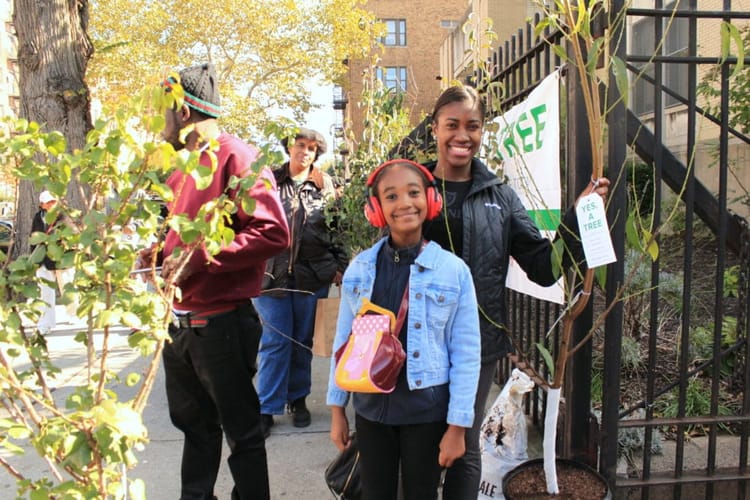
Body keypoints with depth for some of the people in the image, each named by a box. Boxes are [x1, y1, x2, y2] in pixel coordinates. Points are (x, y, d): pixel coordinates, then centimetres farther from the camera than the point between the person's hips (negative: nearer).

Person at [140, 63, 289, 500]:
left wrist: (199, 259, -25)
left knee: (242, 430, 8)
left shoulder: (236, 158, -14)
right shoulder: (184, 166, 14)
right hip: (180, 321, 9)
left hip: (221, 323, -9)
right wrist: (160, 252, 6)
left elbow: (273, 233, -24)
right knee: (194, 423, 23)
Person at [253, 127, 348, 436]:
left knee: (304, 341, 12)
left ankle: (298, 399, 28)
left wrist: (340, 266, 1)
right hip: (271, 272, -1)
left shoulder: (324, 184, 7)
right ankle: (267, 408, 14)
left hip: (314, 274, 1)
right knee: (274, 342, 2)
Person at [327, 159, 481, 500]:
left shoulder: (453, 270, -12)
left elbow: (466, 353, -8)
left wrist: (457, 425, -7)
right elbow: (344, 341, 4)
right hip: (371, 407, 2)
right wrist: (337, 408, 7)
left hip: (426, 410, -2)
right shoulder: (360, 268, -4)